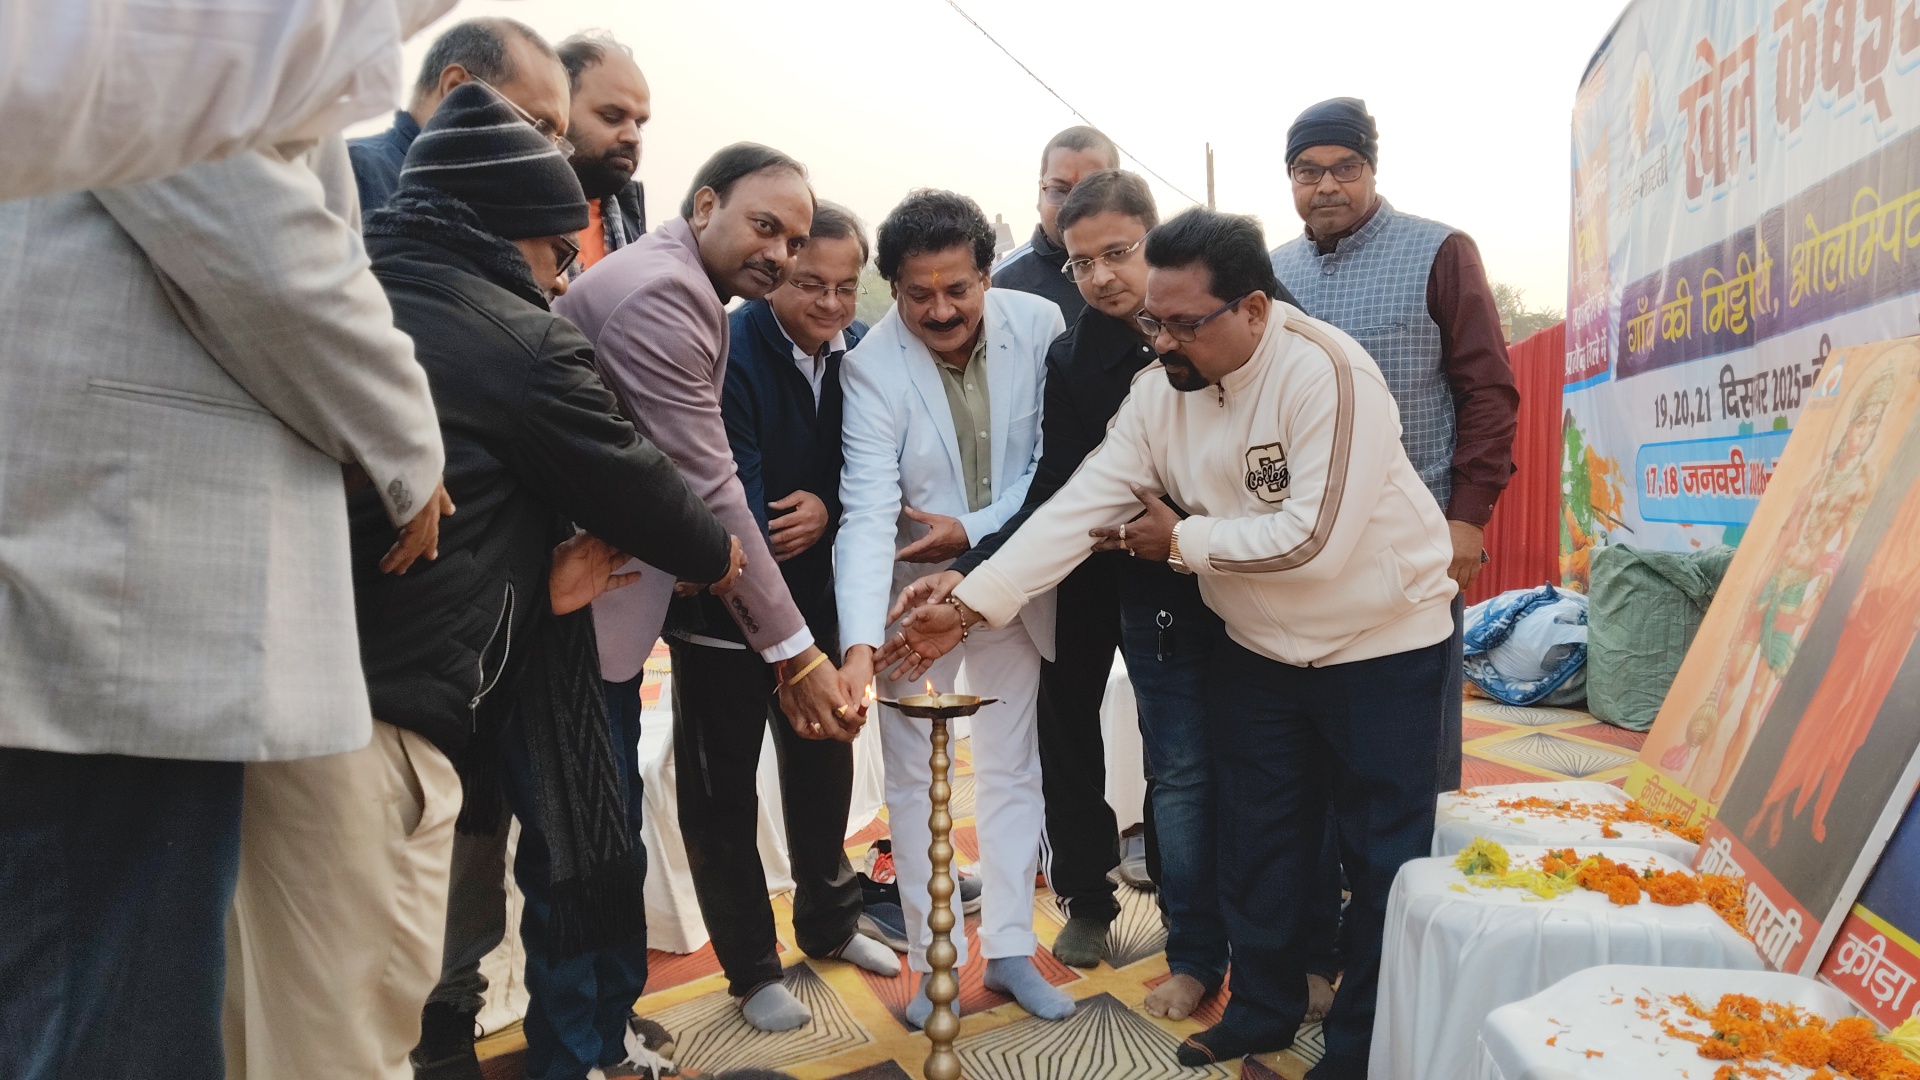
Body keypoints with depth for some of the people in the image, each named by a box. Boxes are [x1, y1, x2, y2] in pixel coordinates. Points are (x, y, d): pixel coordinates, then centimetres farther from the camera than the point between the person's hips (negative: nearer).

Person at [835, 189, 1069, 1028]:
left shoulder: (1039, 325, -14)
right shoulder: (871, 365, -21)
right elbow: (868, 512, -29)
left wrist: (974, 529, -19)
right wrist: (859, 643, -40)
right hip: (914, 591, -2)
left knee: (1011, 772, 13)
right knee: (915, 780, 9)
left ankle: (1010, 950, 30)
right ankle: (934, 960, 27)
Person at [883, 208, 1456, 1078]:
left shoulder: (1326, 373, -25)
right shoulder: (1160, 389, -7)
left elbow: (1315, 538, -30)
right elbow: (1077, 506, -13)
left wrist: (1183, 540, -18)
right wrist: (969, 606, -21)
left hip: (1381, 645, -5)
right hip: (1259, 647, 5)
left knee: (1383, 854, 7)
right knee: (1257, 840, 14)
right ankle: (1263, 1010, 34)